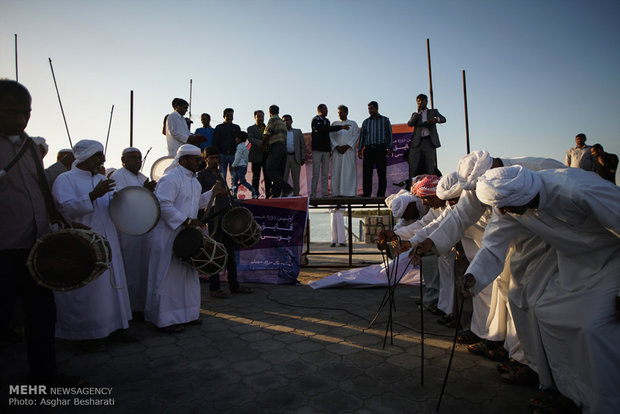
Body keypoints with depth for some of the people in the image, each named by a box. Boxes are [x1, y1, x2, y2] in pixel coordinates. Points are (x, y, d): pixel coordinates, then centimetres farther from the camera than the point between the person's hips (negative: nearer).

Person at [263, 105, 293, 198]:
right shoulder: (282, 122, 24)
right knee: (278, 173, 5)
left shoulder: (273, 120, -2)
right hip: (283, 147, 9)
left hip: (275, 148, -9)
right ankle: (275, 195, 2)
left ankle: (287, 188, -20)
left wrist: (263, 145, 7)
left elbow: (266, 134, -10)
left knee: (270, 171, -12)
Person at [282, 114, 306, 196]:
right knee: (283, 178, -5)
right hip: (284, 158, 0)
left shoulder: (298, 132, 15)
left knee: (296, 179, 0)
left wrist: (303, 157, -1)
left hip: (295, 157, 0)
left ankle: (296, 195, 4)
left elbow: (302, 145, 10)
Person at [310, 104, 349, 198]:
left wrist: (330, 150, 16)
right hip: (317, 150, -6)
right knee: (315, 174, -5)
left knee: (325, 174, 2)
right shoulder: (315, 120, -4)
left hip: (326, 151, 6)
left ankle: (324, 195, 4)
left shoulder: (327, 121, 17)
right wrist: (341, 127, -21)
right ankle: (313, 195, 0)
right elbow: (324, 129, -19)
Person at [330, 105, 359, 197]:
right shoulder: (334, 124, 15)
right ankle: (337, 192, -1)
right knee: (337, 171, -3)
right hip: (336, 151, 2)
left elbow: (356, 136, 0)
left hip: (349, 151, -2)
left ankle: (349, 193, -6)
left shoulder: (353, 124, 11)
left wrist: (347, 146, -13)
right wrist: (337, 147, -11)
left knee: (349, 171, -6)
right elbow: (331, 137, 5)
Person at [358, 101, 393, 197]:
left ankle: (381, 195, 1)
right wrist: (359, 150, 6)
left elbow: (389, 134, 6)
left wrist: (389, 148, -5)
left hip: (380, 149, -2)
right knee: (366, 173, -5)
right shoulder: (366, 122, 18)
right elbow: (362, 136, 16)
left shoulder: (385, 120, 12)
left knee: (382, 173, -3)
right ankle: (366, 195, -2)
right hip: (368, 149, 2)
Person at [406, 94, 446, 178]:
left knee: (430, 167, -6)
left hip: (429, 142, 0)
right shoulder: (415, 114, 22)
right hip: (417, 142, 1)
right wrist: (418, 112, 1)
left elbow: (443, 119, 4)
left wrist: (436, 119, -17)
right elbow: (409, 124, 3)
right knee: (413, 166, -9)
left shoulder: (433, 112, 21)